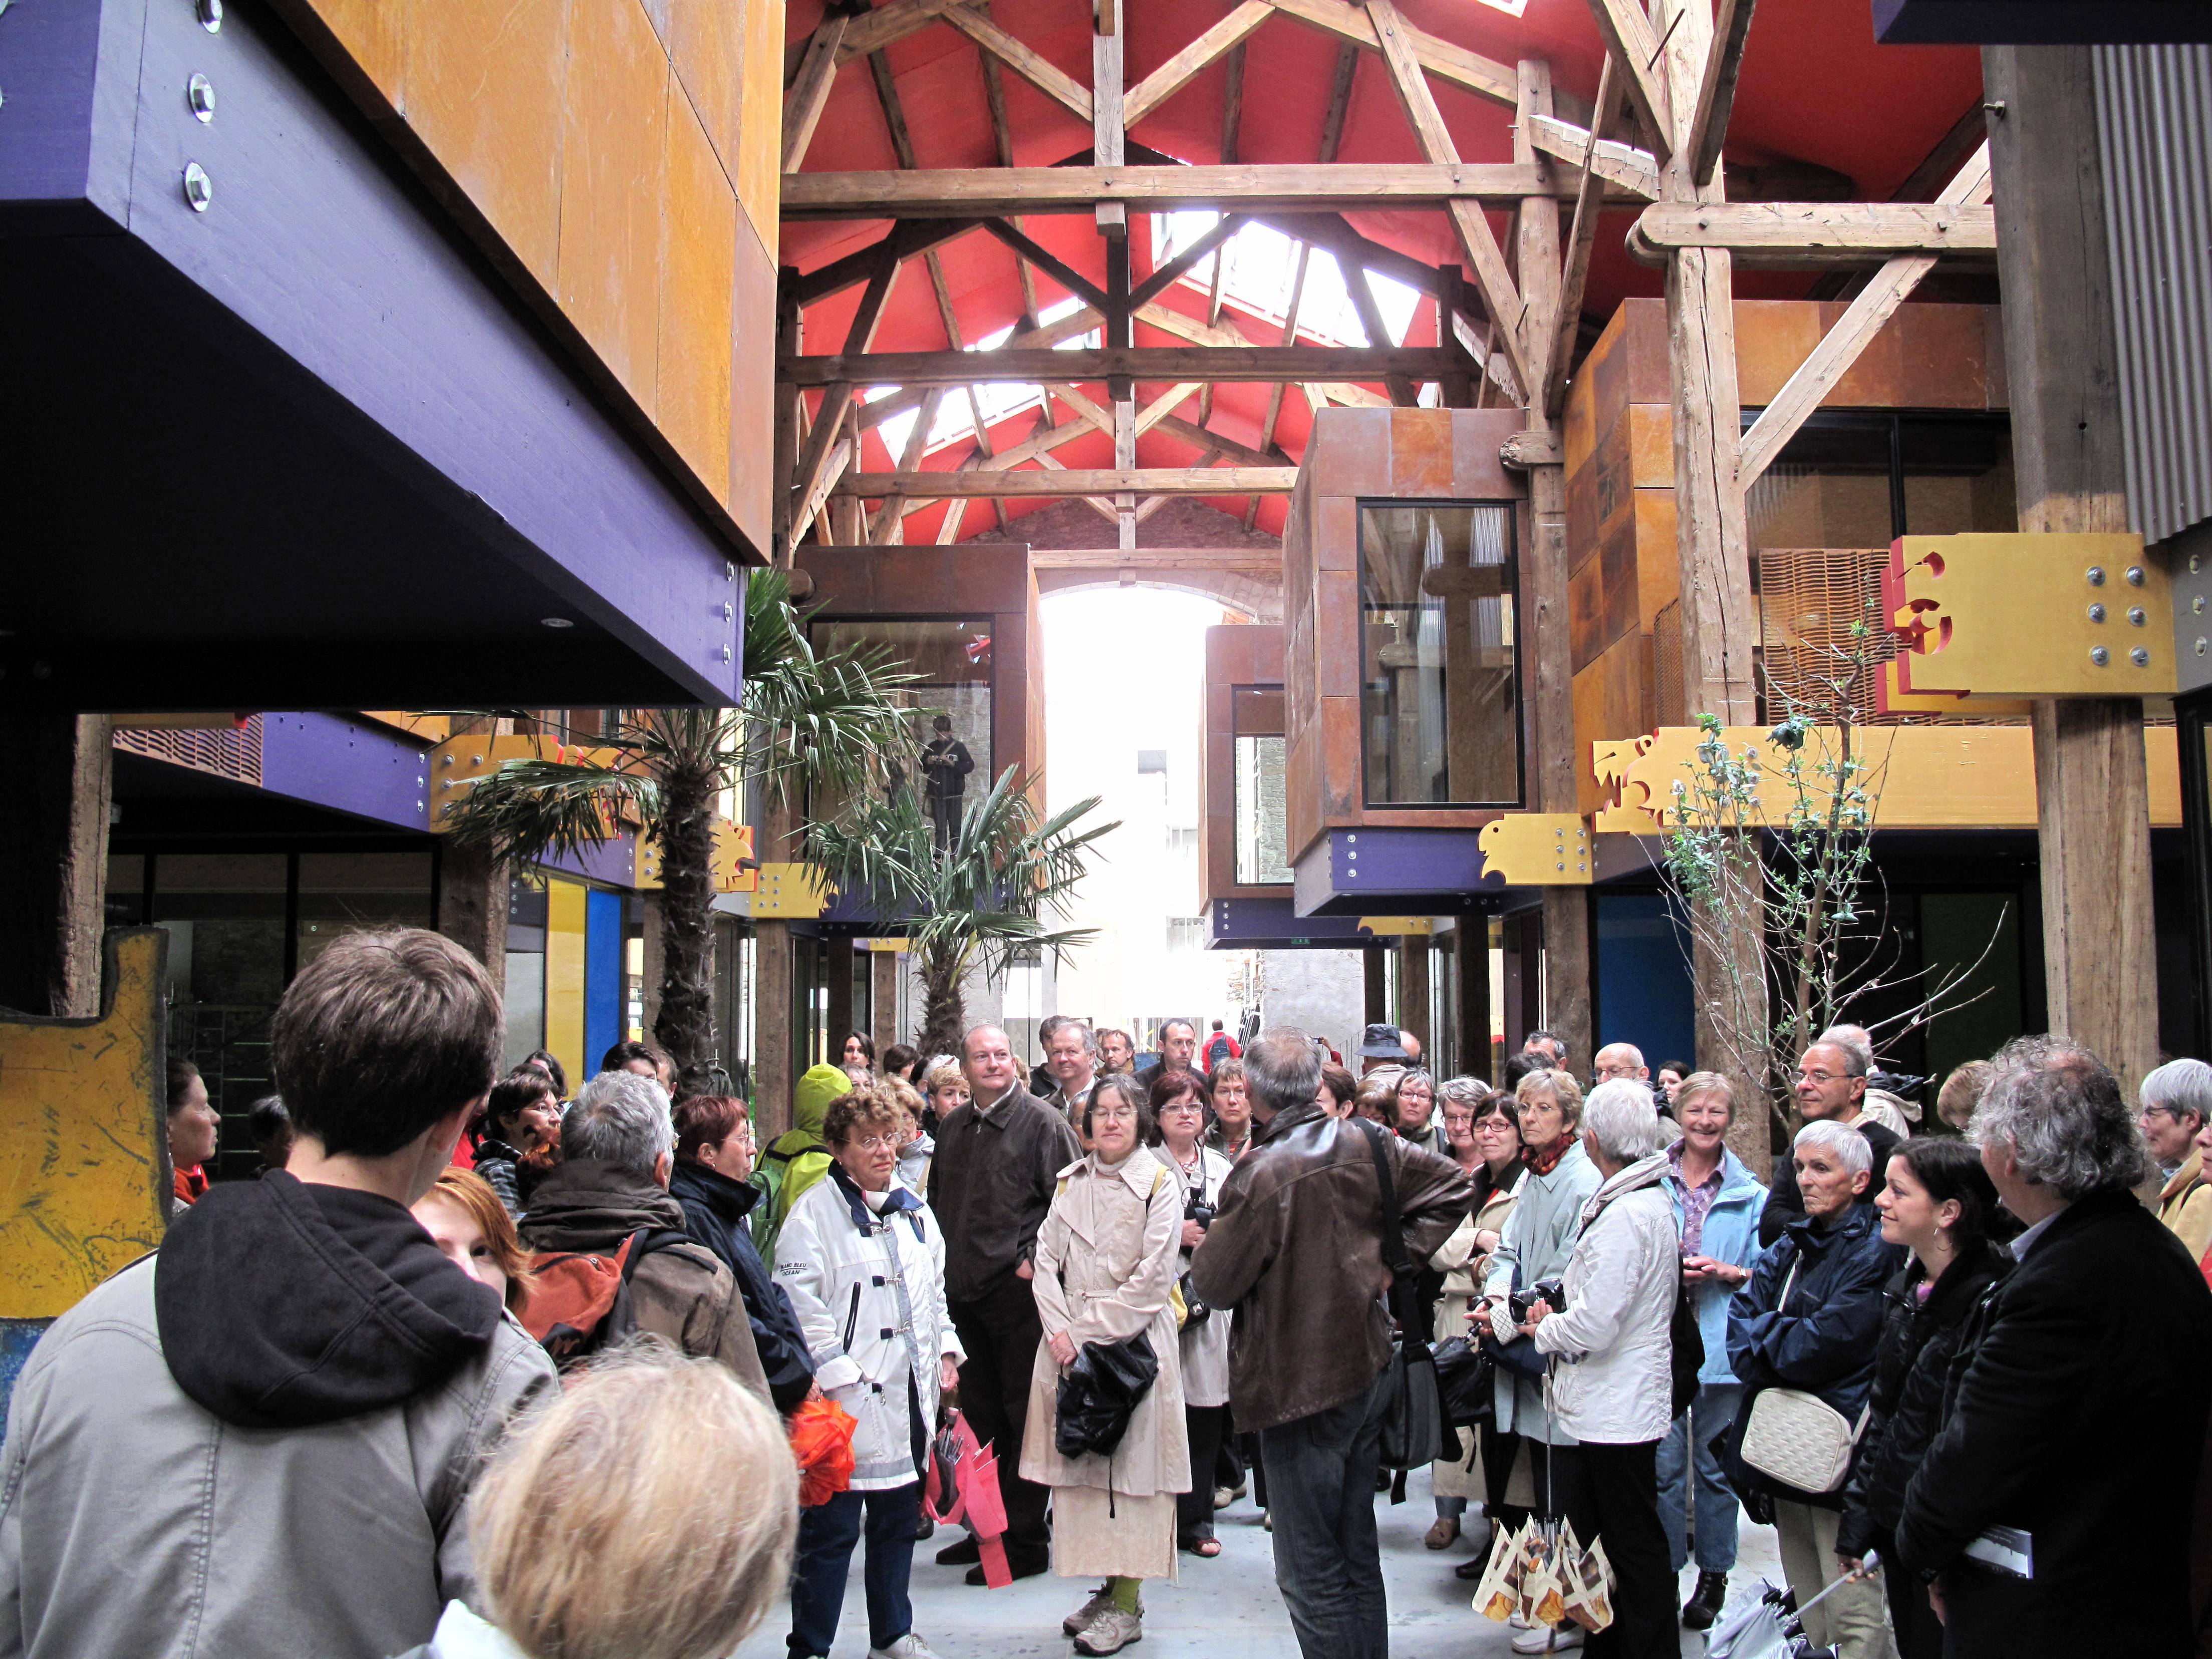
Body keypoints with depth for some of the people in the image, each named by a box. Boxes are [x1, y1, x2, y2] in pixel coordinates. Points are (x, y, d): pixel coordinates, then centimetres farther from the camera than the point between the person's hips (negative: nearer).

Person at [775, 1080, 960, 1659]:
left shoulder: (913, 1210, 13)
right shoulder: (816, 1211, -9)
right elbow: (799, 1302, -16)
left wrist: (945, 1350, 13)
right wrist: (837, 1373, -17)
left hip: (911, 1391, 7)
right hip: (848, 1395, -7)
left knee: (899, 1516, 17)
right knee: (832, 1529, -1)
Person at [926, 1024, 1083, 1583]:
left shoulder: (1042, 1123, -7)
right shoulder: (951, 1128, 13)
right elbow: (938, 1200, 24)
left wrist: (1035, 1260, -13)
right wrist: (945, 1257, 13)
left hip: (1018, 1289, -6)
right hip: (963, 1291, 6)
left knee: (1023, 1416, 0)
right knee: (980, 1414, 15)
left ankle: (1026, 1542, 10)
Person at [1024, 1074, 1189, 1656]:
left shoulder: (1160, 1184, -4)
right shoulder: (1071, 1181, 11)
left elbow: (1154, 1278, -10)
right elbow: (1046, 1258, 8)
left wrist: (1089, 1331, -11)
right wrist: (1059, 1329, -6)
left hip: (1133, 1341, -5)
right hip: (1070, 1344, 5)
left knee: (1129, 1465, -1)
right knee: (1081, 1465, 6)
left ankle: (1127, 1604, 7)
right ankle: (1107, 1585, 18)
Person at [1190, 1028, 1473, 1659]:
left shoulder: (1260, 1175, -22)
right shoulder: (1367, 1145, -3)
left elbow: (1212, 1285, -15)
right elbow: (1453, 1186, 9)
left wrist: (1207, 1245, 6)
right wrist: (1393, 1259, 6)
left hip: (1302, 1385, -7)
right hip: (1369, 1367, 7)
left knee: (1311, 1572, 5)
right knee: (1359, 1553, 20)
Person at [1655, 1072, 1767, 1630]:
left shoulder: (1750, 1193, 4)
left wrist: (1724, 1272, -11)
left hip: (1721, 1346, 0)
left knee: (1715, 1463, 8)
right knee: (1663, 1463, 1)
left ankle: (1713, 1577, 22)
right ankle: (1664, 1574, 14)